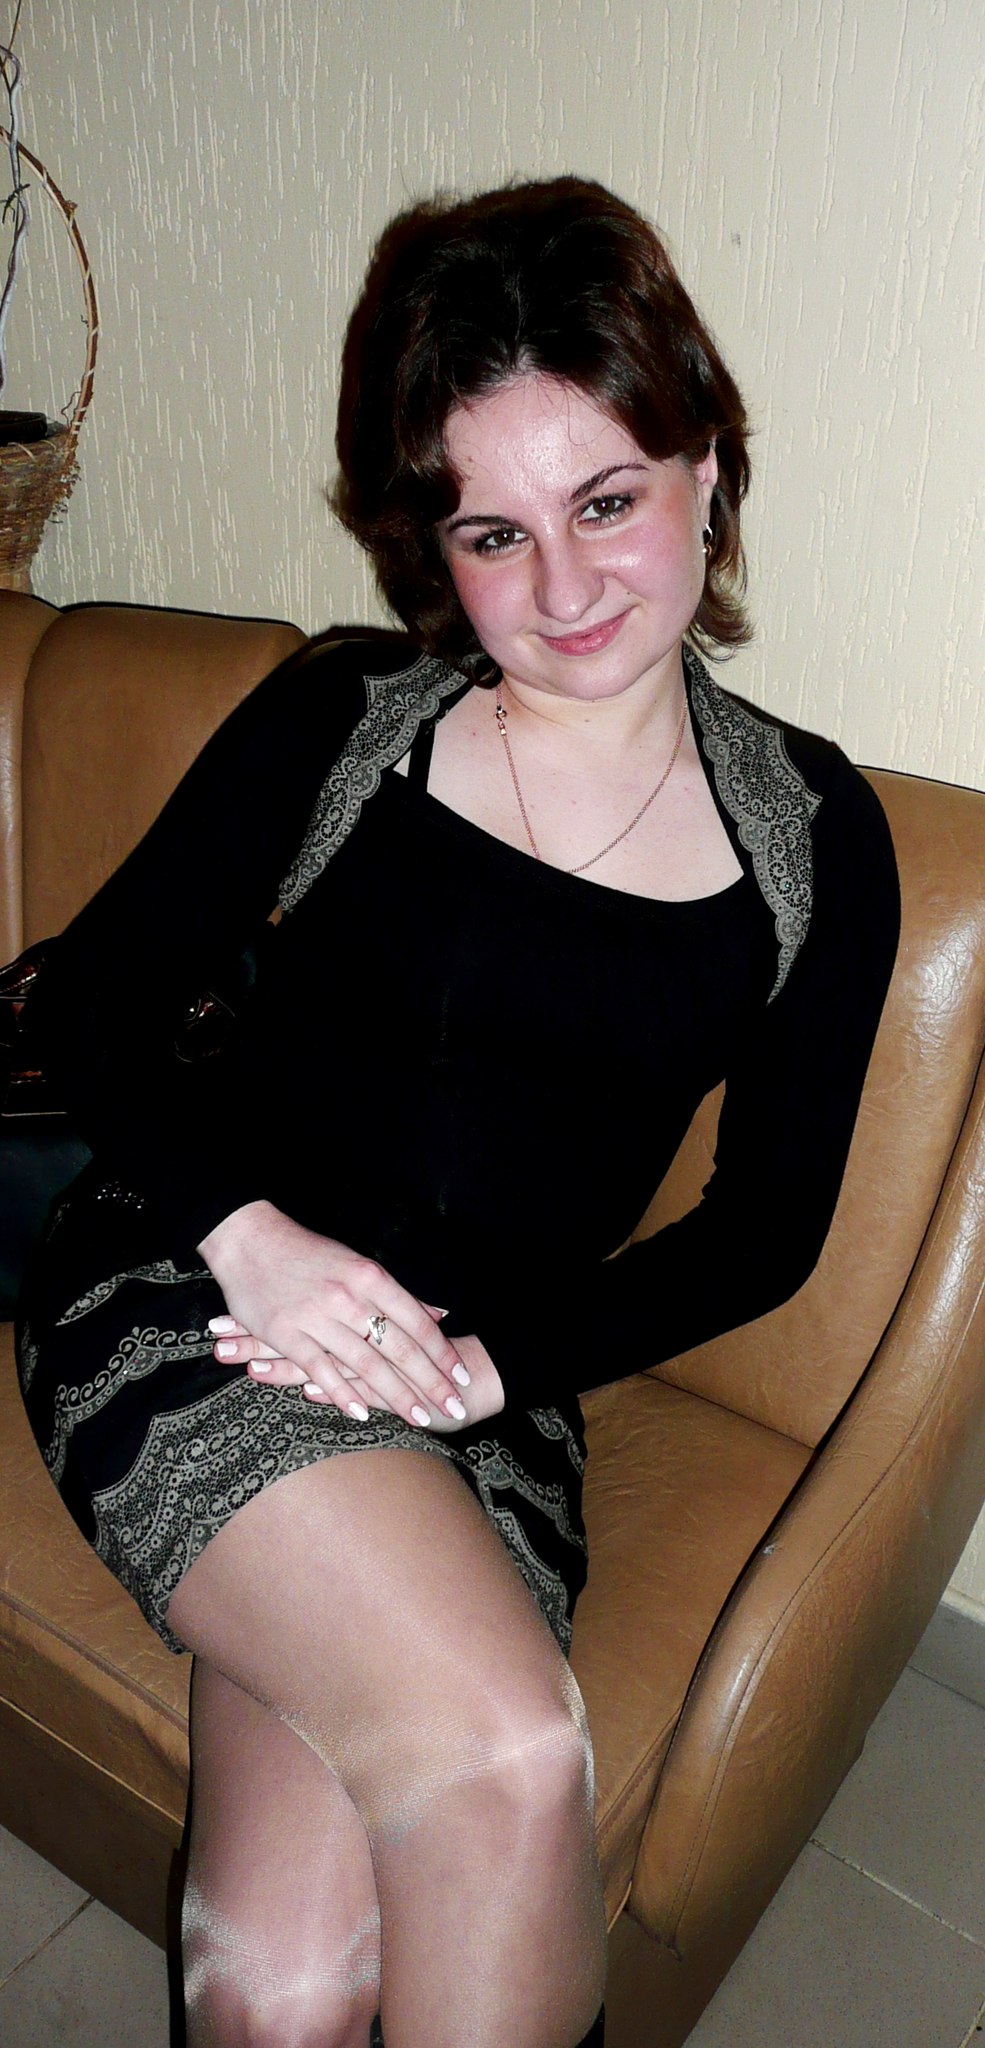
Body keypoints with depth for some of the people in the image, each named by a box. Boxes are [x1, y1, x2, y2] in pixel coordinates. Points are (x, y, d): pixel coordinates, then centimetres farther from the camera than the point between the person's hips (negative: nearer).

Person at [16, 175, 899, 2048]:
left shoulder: (815, 838, 4)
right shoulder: (341, 718, 1)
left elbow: (766, 1228, 5)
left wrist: (492, 1358, -9)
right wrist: (253, 1235, -15)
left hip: (497, 1395, 1)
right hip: (187, 1303, -1)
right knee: (507, 1753, -25)